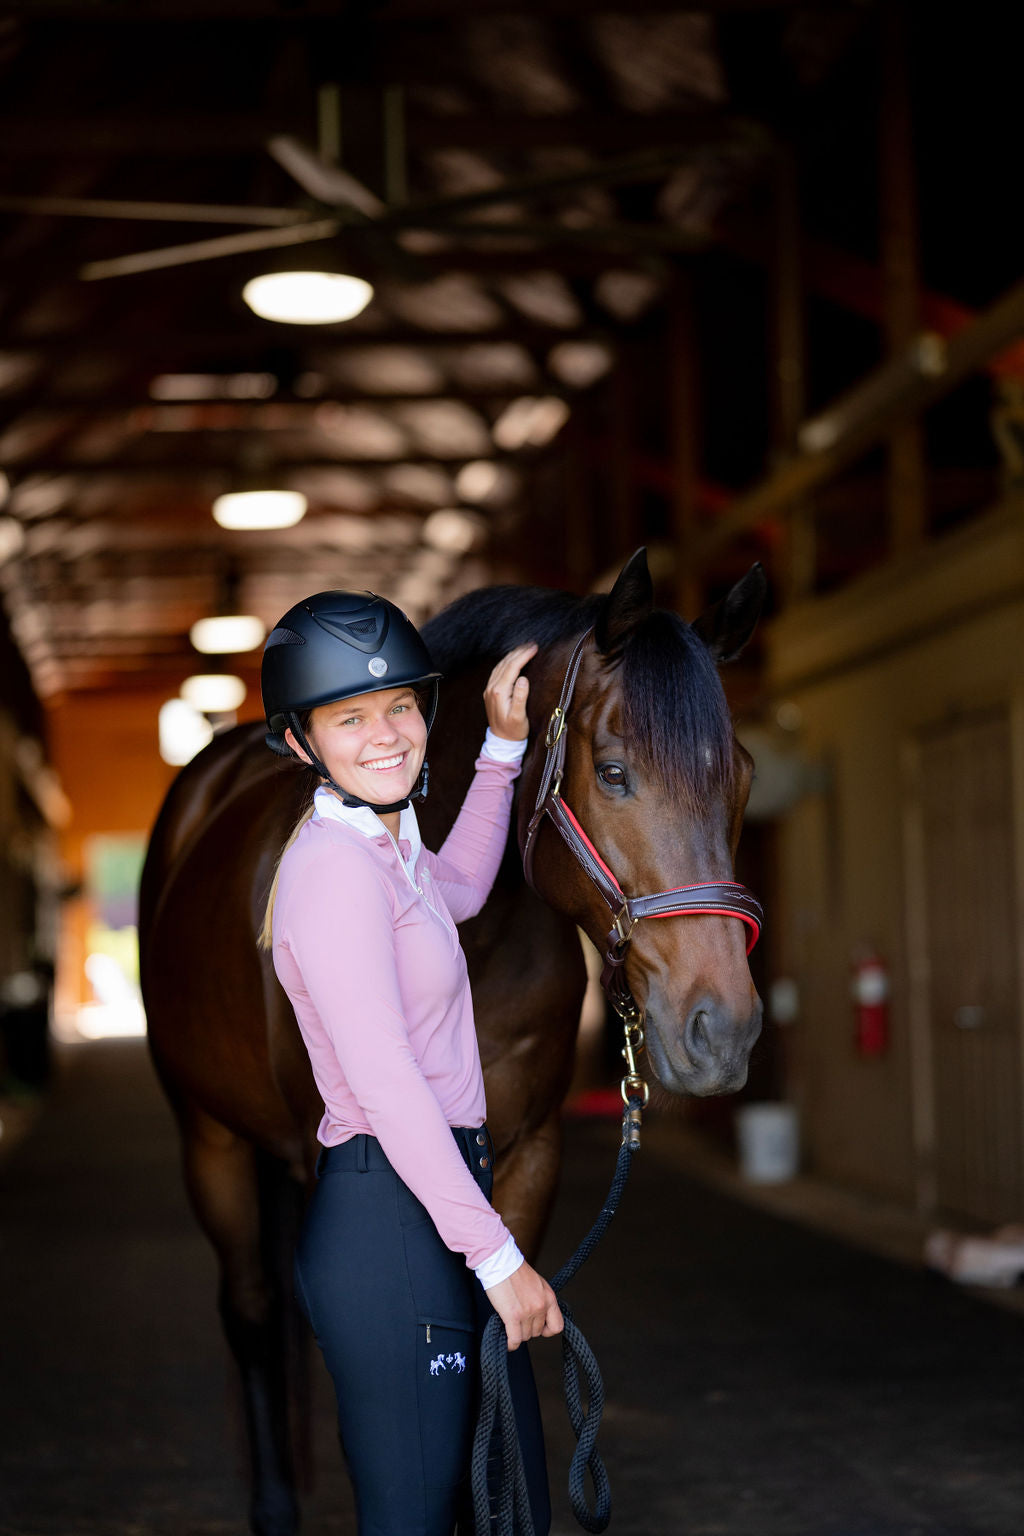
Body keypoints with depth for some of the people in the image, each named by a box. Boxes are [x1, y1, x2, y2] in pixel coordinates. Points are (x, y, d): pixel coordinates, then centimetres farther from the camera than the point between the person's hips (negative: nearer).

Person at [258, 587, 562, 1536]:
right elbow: (385, 1082, -22)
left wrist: (503, 744, 27)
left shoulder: (386, 850, 13)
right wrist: (496, 1252, -21)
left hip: (434, 1200, 10)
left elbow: (461, 889, 38)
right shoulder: (335, 864, -17)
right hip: (390, 1229, -10)